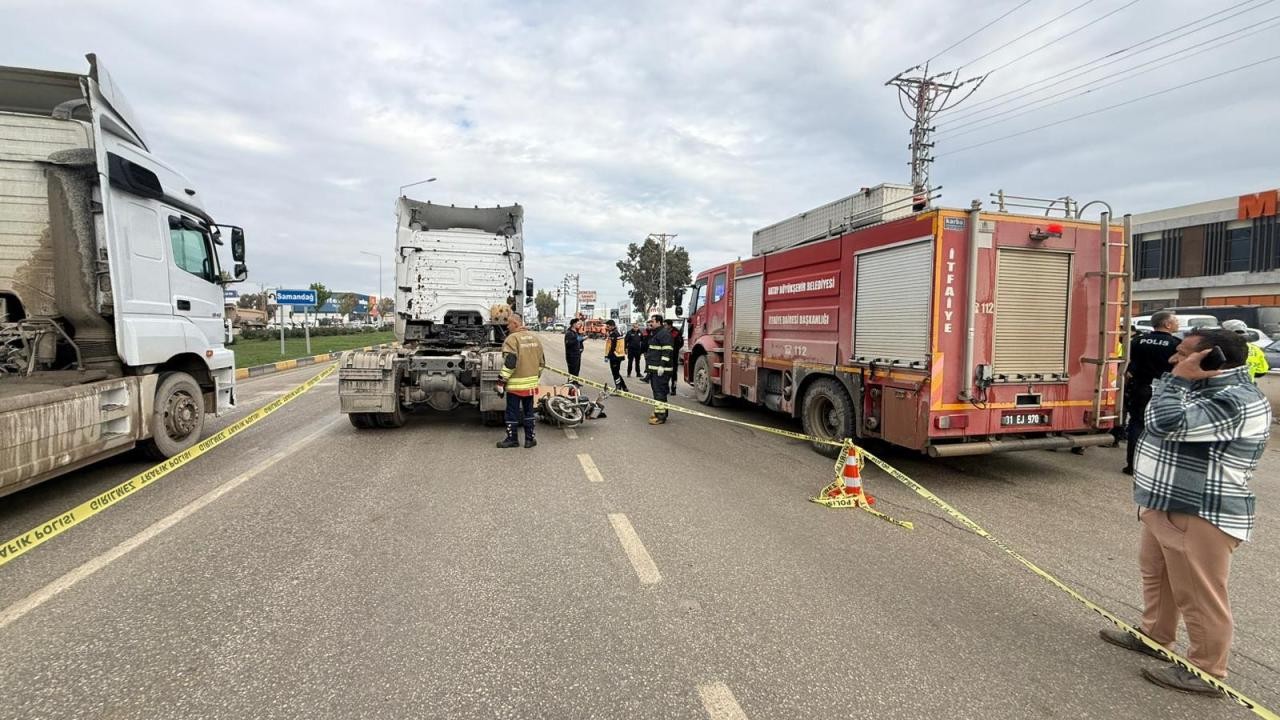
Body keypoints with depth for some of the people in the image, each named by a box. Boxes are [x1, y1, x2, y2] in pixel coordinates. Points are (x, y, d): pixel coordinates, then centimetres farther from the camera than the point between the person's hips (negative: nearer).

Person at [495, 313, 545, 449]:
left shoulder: (512, 338, -14)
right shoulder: (534, 337, 9)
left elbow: (509, 362, -20)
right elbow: (541, 360, 14)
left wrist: (502, 381, -15)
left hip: (515, 384, -7)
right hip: (531, 383, 7)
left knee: (512, 412, 5)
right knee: (528, 411, 15)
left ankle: (512, 439, 12)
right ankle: (529, 439, 18)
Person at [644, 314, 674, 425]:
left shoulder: (664, 334, -12)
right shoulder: (654, 333, 21)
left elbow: (667, 351, -20)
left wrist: (662, 366, -24)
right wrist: (648, 366, 28)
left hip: (661, 370, -11)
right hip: (653, 369, 11)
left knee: (660, 392, -11)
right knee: (656, 391, 15)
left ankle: (661, 416, -10)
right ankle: (658, 411, 23)